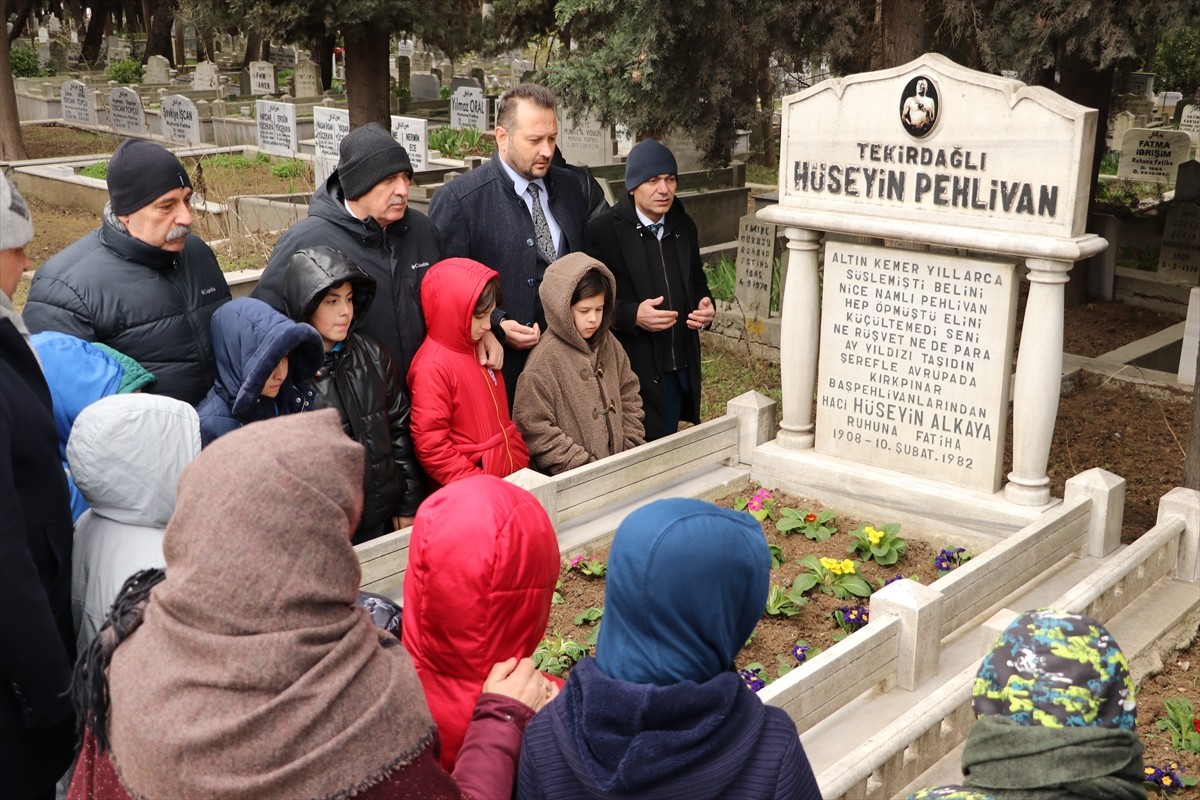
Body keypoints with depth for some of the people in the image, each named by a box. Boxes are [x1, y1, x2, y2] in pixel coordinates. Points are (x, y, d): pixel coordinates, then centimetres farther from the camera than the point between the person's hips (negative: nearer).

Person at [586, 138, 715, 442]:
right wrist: (632, 315, -24)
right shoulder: (603, 230, -10)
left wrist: (705, 306, 1)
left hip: (679, 371, 6)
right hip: (632, 371, -6)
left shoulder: (684, 226, 10)